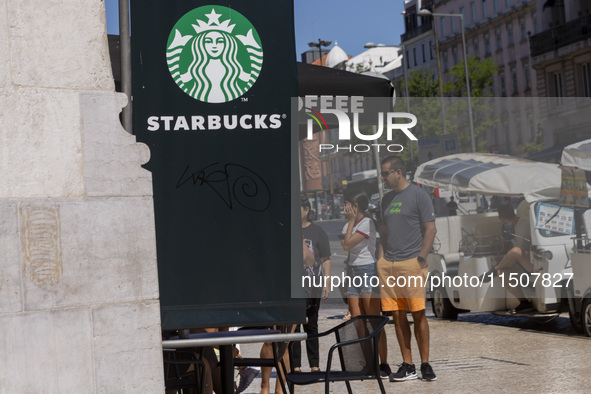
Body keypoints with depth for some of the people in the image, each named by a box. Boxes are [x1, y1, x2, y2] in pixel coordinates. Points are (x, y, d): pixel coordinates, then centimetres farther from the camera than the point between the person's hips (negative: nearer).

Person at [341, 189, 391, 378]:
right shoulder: (348, 225, 15)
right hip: (353, 272, 8)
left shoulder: (367, 223, -10)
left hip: (368, 271, -8)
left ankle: (383, 364, -5)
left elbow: (348, 245, -17)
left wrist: (351, 221, -9)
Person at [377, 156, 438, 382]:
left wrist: (421, 258, -12)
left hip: (411, 263, -6)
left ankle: (425, 364, 2)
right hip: (388, 264, 6)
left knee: (418, 313, -6)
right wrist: (381, 261, 11)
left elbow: (430, 229, -5)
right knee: (397, 316, 4)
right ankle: (407, 366, 9)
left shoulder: (418, 195, -2)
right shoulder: (387, 199, 18)